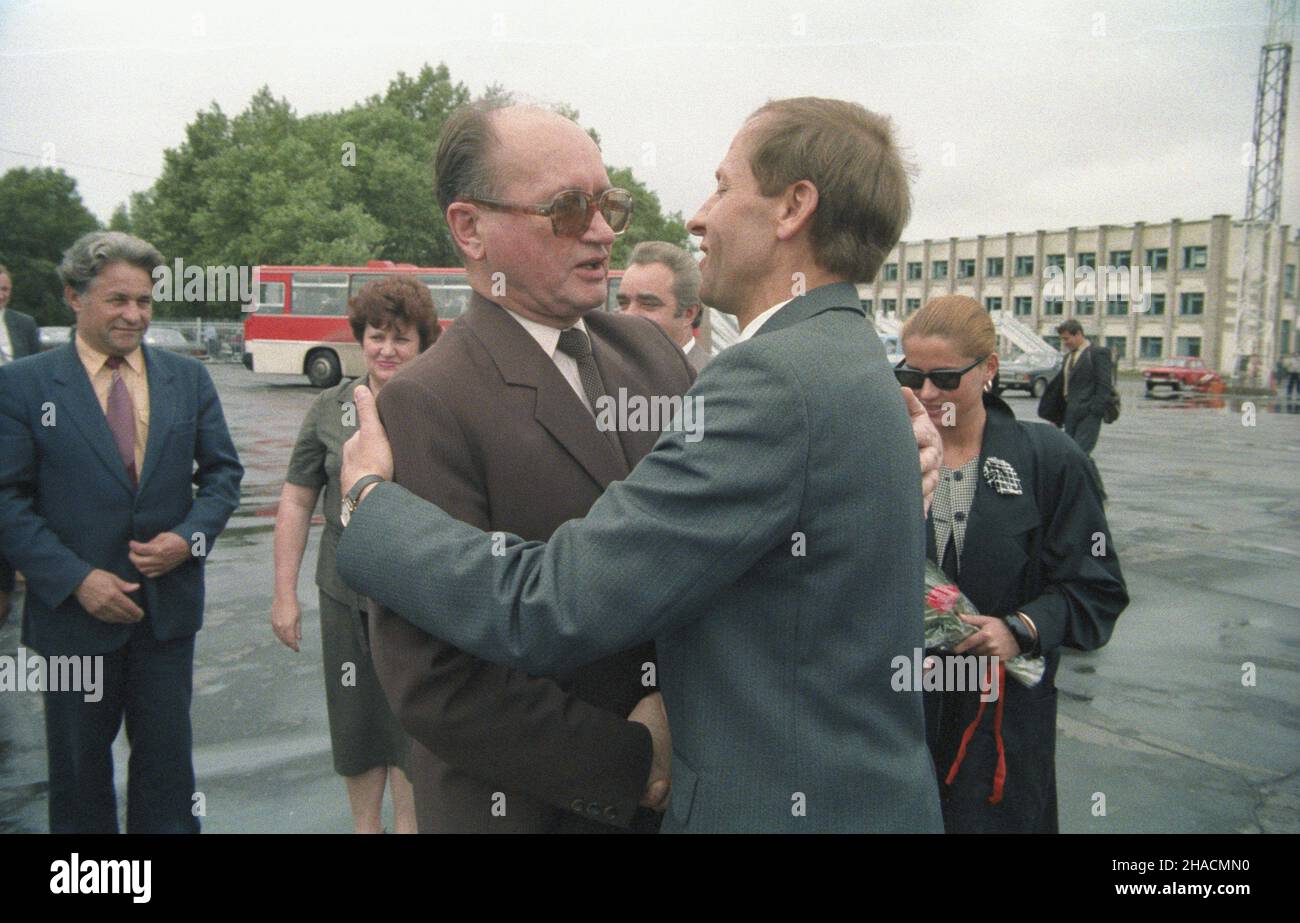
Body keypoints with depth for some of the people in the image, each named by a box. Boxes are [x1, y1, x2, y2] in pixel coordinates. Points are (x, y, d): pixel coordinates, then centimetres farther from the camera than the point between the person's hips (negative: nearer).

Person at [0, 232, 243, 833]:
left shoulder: (188, 378, 3)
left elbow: (221, 471, 6)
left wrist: (191, 536, -11)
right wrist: (76, 579, -16)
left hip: (169, 601, 2)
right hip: (76, 606, -1)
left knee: (167, 755, 13)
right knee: (78, 761, 16)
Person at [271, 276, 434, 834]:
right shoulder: (331, 408, 2)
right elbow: (297, 500, 6)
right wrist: (284, 593, 4)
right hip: (346, 594, 3)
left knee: (412, 723, 9)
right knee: (355, 723, 16)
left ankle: (408, 821, 32)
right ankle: (365, 823, 38)